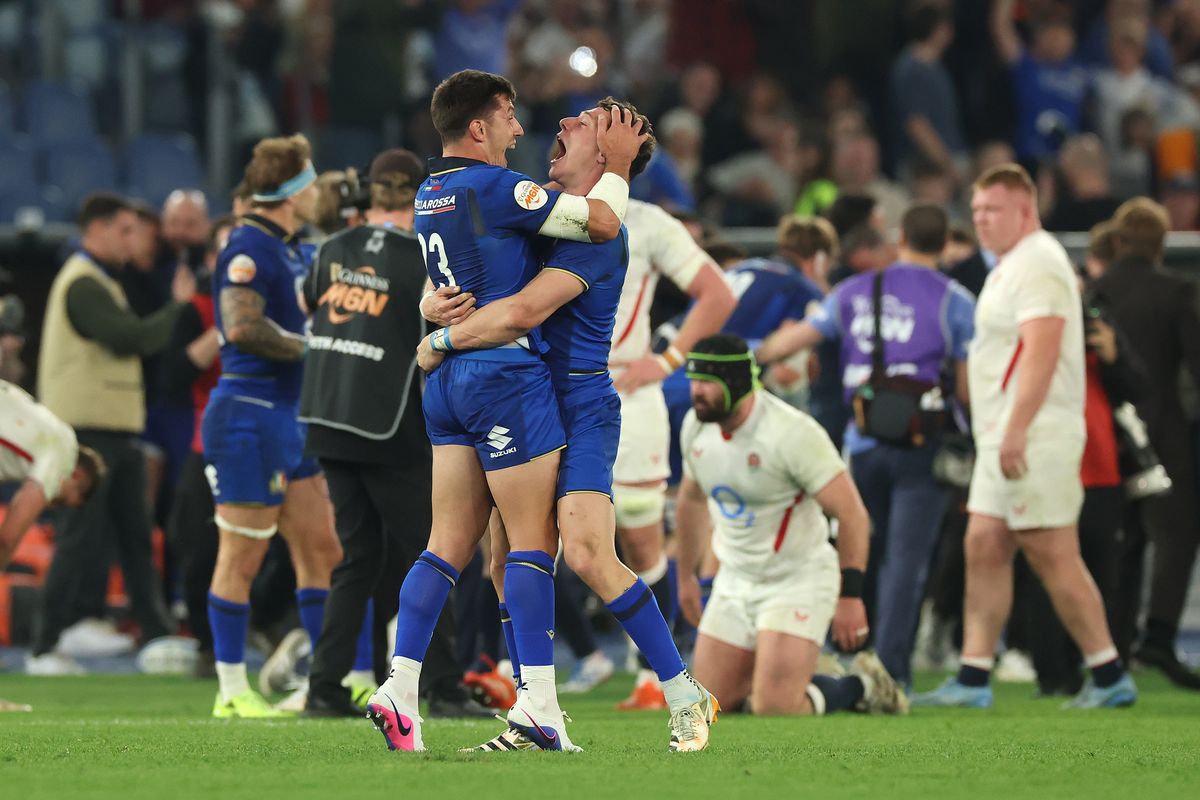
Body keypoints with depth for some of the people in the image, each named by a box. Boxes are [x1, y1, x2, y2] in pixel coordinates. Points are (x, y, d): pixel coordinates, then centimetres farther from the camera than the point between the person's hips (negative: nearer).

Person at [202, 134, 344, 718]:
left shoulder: (286, 249, 17)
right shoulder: (248, 248, -13)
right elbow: (242, 326, -25)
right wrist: (310, 348, -15)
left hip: (286, 417, 10)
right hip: (249, 413, -10)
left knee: (321, 548, 9)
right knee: (242, 556, -4)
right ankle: (231, 689, 1)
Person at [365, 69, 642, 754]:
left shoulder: (430, 194, 16)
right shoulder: (493, 186, -12)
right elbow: (602, 223, -14)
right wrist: (617, 165, 2)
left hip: (448, 381, 8)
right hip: (507, 372, -8)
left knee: (450, 544, 6)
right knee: (534, 539, -5)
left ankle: (400, 688, -3)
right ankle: (538, 701, -9)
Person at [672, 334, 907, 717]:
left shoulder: (793, 433, -23)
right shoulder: (696, 426, -1)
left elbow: (852, 514, -18)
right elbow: (693, 501, 19)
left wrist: (850, 595, -18)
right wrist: (686, 576, 26)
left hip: (798, 581, -7)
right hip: (735, 581, 7)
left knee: (774, 708, -18)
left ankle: (859, 686, 10)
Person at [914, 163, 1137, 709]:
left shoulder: (1037, 264, -13)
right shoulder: (1010, 266, 20)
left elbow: (1042, 352, -23)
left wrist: (1016, 431, -28)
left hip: (1036, 438, -11)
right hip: (1003, 438, 11)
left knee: (1052, 556, -7)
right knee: (983, 548, 6)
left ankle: (1109, 677, -2)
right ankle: (972, 679, 6)